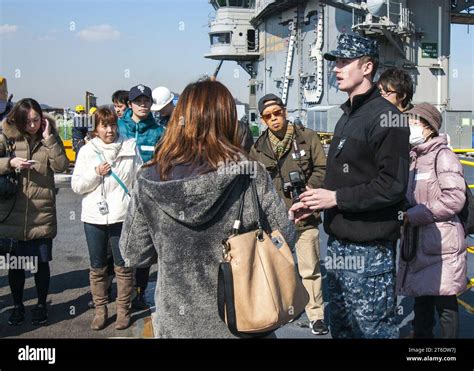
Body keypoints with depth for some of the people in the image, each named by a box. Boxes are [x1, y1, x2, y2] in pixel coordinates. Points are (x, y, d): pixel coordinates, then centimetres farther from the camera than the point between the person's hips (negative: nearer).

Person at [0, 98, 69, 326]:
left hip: (42, 213, 0)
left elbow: (61, 166, -9)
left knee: (42, 262, 8)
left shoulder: (50, 138, 4)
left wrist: (48, 138, -13)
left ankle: (41, 304, 27)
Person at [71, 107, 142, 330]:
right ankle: (100, 310, 23)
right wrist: (96, 173, -11)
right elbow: (76, 186, 4)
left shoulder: (130, 148, 1)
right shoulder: (87, 151, 5)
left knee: (123, 266, 5)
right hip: (94, 216, 2)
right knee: (97, 268, 10)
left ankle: (123, 310, 19)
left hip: (121, 215, -2)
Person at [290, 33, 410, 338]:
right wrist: (315, 202, 11)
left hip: (369, 247, -9)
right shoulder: (347, 117, 17)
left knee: (374, 329, 1)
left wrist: (336, 198, -18)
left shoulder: (384, 116, -13)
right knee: (341, 326, 19)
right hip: (339, 243, 10)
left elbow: (393, 185, -21)